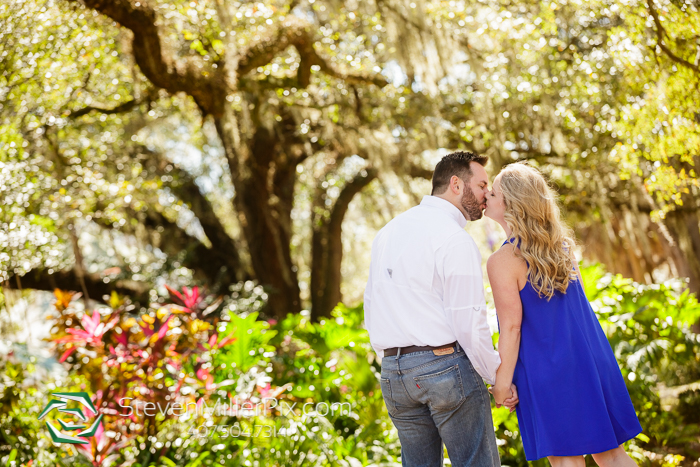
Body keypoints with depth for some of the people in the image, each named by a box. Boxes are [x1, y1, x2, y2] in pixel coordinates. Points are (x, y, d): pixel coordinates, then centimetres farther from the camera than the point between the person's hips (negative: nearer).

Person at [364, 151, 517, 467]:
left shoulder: (388, 231, 14)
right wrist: (499, 378, -4)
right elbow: (468, 322, -15)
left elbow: (371, 303, 17)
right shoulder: (454, 238, -11)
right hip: (445, 362, -7)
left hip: (393, 370, 8)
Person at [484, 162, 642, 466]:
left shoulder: (502, 261, -15)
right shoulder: (561, 245, 6)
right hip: (592, 360, 7)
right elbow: (577, 303, 13)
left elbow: (511, 327, -16)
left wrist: (501, 383, -9)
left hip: (548, 371, -7)